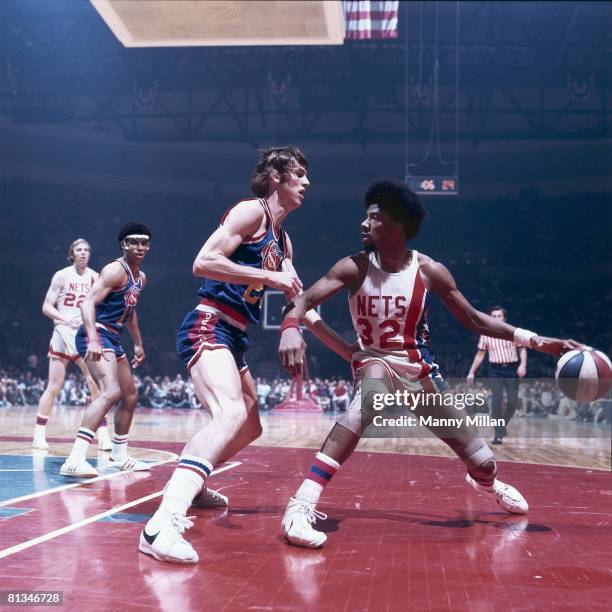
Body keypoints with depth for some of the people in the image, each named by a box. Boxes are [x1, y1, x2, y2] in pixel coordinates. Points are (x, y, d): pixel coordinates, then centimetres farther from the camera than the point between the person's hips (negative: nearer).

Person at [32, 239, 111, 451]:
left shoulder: (95, 277, 7)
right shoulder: (62, 276, -1)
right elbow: (46, 307, -3)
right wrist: (65, 319, -20)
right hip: (64, 333, -2)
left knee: (96, 385, -6)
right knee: (54, 387, 0)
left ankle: (103, 436, -1)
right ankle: (39, 434, 12)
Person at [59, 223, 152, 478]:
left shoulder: (141, 277, 15)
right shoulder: (116, 270, -13)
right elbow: (88, 302, -24)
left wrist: (138, 343, 33)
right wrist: (93, 340, -36)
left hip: (113, 338, 10)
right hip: (97, 334, -10)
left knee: (130, 396, 19)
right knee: (111, 392, -29)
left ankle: (119, 456, 35)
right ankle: (75, 459, -36)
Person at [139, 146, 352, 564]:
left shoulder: (282, 239, 22)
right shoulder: (252, 211, -5)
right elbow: (203, 262, -17)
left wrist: (349, 352, 26)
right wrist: (269, 277, -17)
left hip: (233, 338, 10)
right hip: (208, 327, -10)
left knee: (249, 426, 22)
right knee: (232, 414, -32)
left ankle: (193, 487, 39)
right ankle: (162, 524, -43)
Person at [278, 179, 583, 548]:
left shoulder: (429, 272, -10)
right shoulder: (355, 268, -12)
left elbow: (473, 320, -1)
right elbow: (306, 300, -20)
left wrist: (535, 340, -8)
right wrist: (290, 327, -44)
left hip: (419, 370, 2)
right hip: (375, 362, -2)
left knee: (483, 463, 8)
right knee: (365, 406, -42)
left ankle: (486, 482, 50)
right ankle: (302, 506, -43)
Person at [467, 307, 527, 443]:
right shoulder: (486, 334, 4)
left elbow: (522, 349, 4)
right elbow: (480, 355, 11)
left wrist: (523, 365, -12)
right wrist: (472, 372, 7)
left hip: (511, 368, 0)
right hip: (495, 370, 0)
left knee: (513, 401, -3)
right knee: (496, 401, -8)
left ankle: (504, 425, 23)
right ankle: (498, 434, -3)